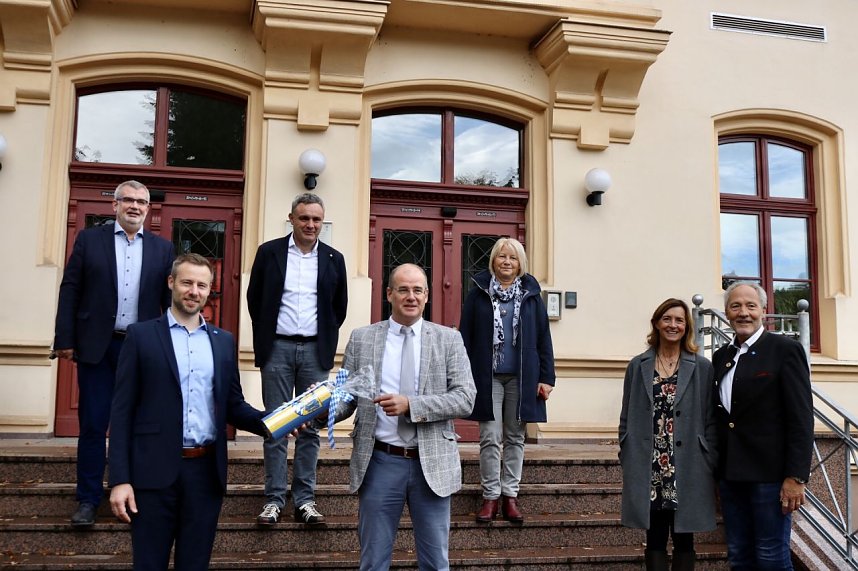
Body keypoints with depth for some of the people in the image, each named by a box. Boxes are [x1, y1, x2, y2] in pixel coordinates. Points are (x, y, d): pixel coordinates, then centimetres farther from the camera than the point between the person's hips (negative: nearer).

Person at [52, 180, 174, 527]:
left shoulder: (162, 248, 7)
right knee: (93, 424, 3)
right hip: (96, 345, -1)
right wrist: (65, 339, -5)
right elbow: (70, 291, 1)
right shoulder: (89, 239, 3)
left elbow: (170, 299, 6)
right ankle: (88, 499, 13)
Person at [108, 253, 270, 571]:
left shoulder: (223, 341, 12)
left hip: (207, 471, 3)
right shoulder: (141, 335, 2)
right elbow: (122, 411, -2)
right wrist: (120, 479, -8)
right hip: (155, 471, -3)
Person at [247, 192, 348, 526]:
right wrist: (265, 338, 8)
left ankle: (305, 500, 10)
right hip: (278, 348, -1)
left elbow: (339, 307, 13)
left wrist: (325, 340, 9)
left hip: (314, 350, 1)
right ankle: (274, 499, 9)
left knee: (310, 427, 4)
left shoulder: (334, 259, 6)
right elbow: (255, 299, 8)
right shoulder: (269, 252, 2)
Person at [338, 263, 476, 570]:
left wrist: (410, 404, -17)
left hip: (432, 464, 0)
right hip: (380, 462, 1)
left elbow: (465, 399, -6)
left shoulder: (449, 339, 2)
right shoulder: (361, 338, 5)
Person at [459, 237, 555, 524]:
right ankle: (490, 496, 9)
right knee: (490, 438, 0)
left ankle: (510, 495, 16)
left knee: (515, 438, 7)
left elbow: (543, 337, 5)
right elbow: (466, 336, 2)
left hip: (522, 377, 1)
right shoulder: (479, 293, 3)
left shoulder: (530, 294, 6)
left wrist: (546, 377, 0)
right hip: (488, 376, -1)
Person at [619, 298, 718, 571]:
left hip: (687, 468, -1)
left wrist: (711, 465, -2)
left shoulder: (702, 367, 3)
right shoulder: (637, 366, 6)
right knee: (655, 540, 8)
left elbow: (710, 420, 3)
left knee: (683, 540, 9)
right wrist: (626, 461, 4)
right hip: (649, 469, 1)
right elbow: (627, 418, 8)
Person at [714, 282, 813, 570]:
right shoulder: (721, 356, 13)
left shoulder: (785, 349, -5)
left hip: (769, 473, -6)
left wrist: (795, 477, -15)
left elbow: (801, 418, -10)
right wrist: (719, 469, 9)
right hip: (730, 474, 6)